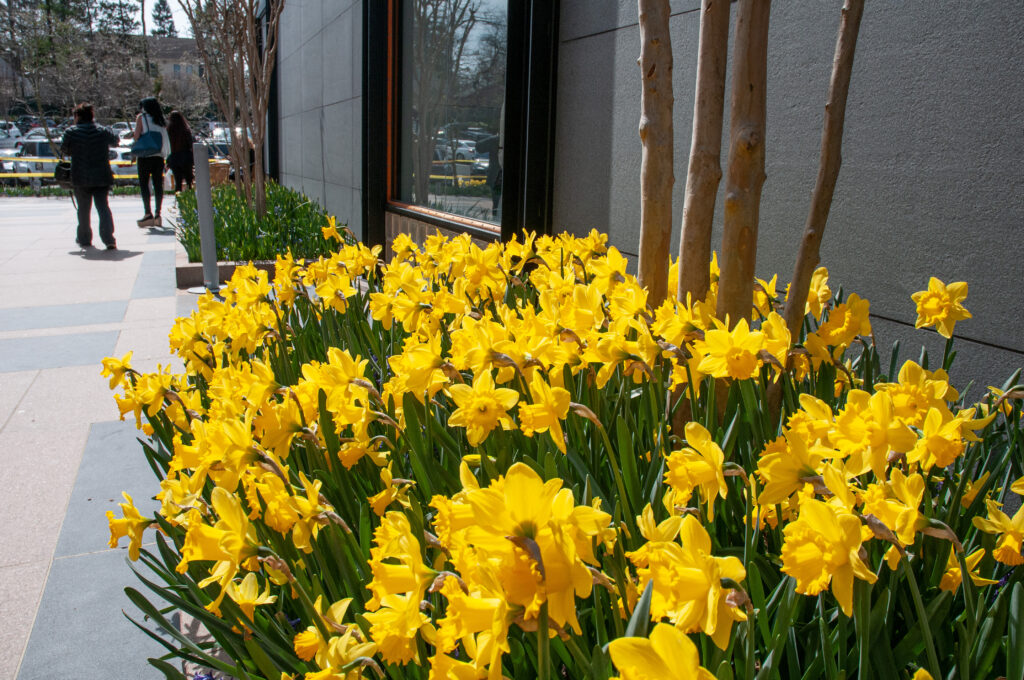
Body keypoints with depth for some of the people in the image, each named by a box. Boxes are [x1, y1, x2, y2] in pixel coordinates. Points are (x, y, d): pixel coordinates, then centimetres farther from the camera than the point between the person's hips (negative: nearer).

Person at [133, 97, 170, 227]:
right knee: (158, 184, 5)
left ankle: (148, 214, -10)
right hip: (159, 155, 4)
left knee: (144, 184, -2)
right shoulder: (161, 120, 13)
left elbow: (137, 135, -6)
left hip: (145, 154, -4)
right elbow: (165, 137, 12)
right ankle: (158, 214, 4)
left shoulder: (141, 117, 0)